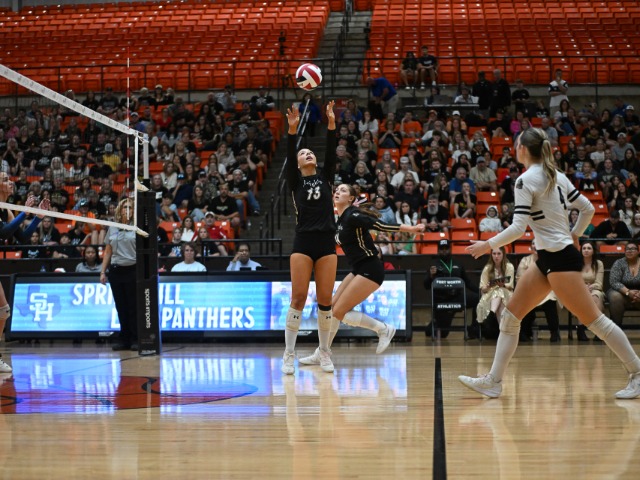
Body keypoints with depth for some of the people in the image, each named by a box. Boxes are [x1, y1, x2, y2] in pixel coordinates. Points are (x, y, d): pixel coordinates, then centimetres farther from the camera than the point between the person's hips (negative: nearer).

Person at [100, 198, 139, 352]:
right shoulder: (112, 229, 12)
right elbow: (108, 252, 16)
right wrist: (103, 271, 9)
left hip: (132, 270, -4)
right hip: (115, 270, 4)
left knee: (133, 306, -3)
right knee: (121, 307, 6)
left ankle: (136, 339, 2)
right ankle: (124, 340, 11)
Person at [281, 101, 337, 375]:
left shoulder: (325, 177, 15)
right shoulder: (295, 181, 10)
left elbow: (331, 153, 1)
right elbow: (289, 157, -5)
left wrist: (331, 124, -11)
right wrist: (293, 131, -19)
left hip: (326, 242, 2)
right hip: (303, 242, -2)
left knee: (325, 299, 1)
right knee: (298, 297, -8)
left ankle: (324, 352, 11)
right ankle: (289, 354, -3)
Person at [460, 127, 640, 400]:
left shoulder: (526, 180, -14)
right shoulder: (557, 176, 10)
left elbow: (518, 228, -19)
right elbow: (588, 208, 14)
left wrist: (488, 245, -9)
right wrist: (575, 235, 26)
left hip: (559, 259, -10)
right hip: (548, 258, 10)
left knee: (593, 319, -4)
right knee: (510, 316, 7)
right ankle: (494, 381, 8)